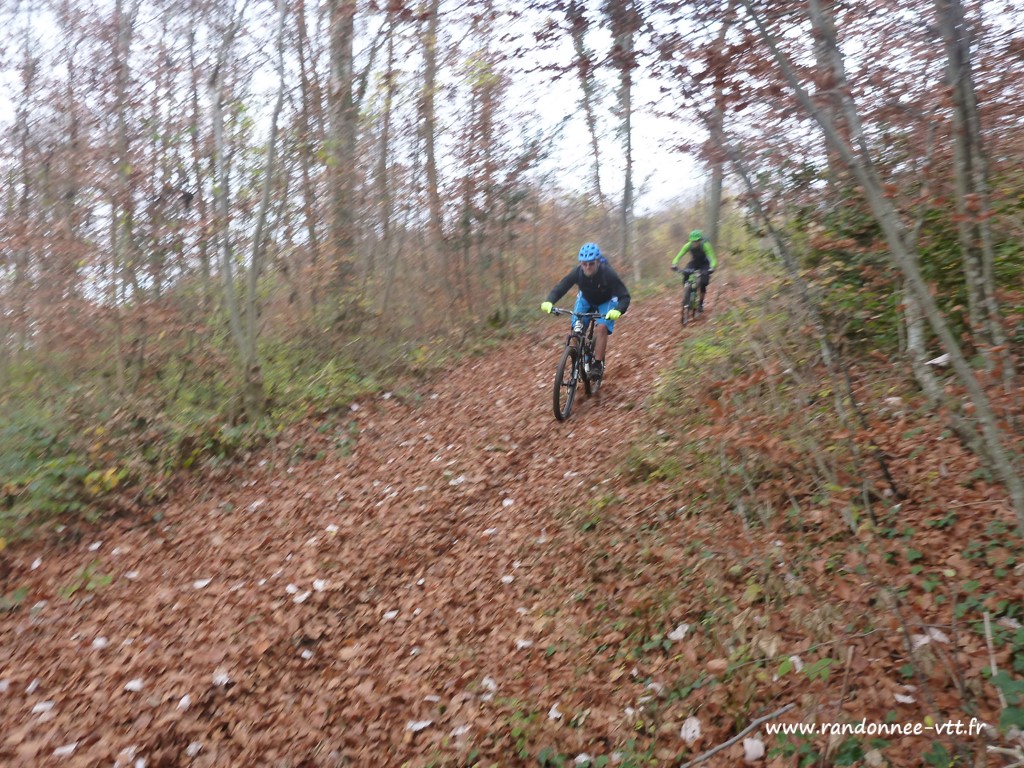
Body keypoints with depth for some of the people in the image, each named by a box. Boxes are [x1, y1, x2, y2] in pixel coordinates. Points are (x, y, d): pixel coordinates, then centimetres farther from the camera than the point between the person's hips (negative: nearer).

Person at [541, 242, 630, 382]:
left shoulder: (608, 274, -36)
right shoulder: (577, 272, -30)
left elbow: (624, 296, -35)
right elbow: (560, 288, -27)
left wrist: (618, 310, -56)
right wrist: (548, 302, -48)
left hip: (606, 301, -3)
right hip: (586, 299, 3)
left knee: (601, 328, -24)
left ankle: (598, 365, -14)